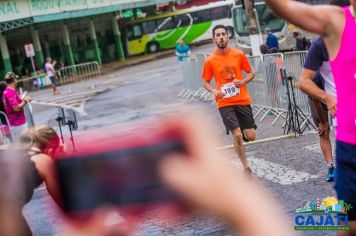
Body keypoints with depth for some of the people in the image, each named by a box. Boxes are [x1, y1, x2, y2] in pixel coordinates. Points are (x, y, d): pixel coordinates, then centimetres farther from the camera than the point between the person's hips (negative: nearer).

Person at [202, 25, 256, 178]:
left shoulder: (239, 55, 0)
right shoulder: (210, 61, -3)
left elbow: (251, 73, 10)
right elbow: (206, 83, 7)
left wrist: (243, 82, -12)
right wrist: (214, 91, -14)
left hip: (243, 100, 2)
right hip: (225, 103, -2)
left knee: (251, 136, 1)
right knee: (237, 135, -11)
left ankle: (241, 133, 38)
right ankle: (246, 167, 6)